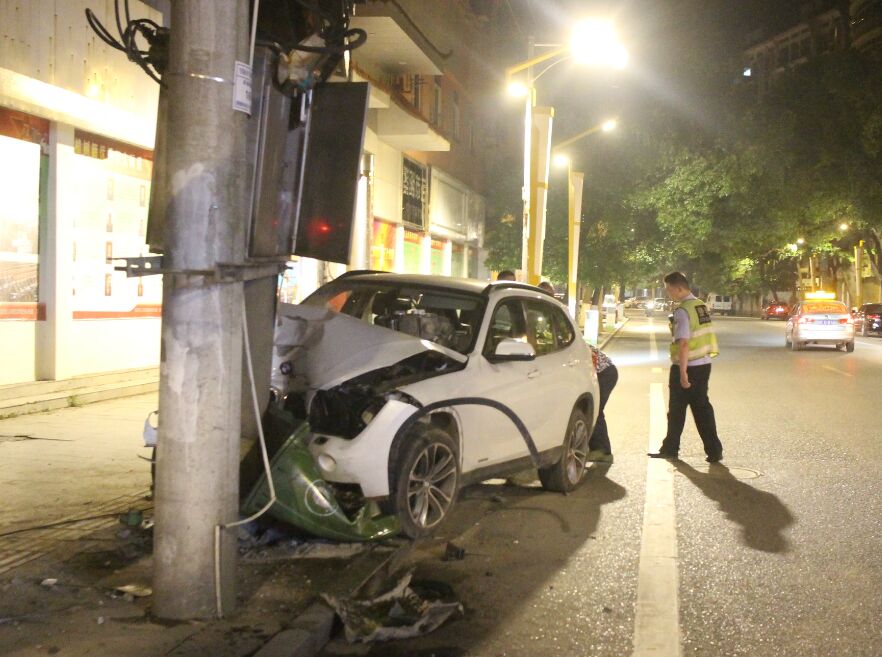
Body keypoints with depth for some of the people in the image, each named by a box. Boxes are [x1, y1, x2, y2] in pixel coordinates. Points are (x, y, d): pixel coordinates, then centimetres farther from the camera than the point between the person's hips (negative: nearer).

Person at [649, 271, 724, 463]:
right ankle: (714, 450, 7)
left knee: (677, 409, 6)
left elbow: (683, 343, -22)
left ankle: (670, 448, 18)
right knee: (702, 407, 10)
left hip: (686, 367, -8)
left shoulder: (682, 311, -17)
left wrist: (682, 373, -22)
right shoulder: (701, 306, 10)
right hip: (704, 364, 8)